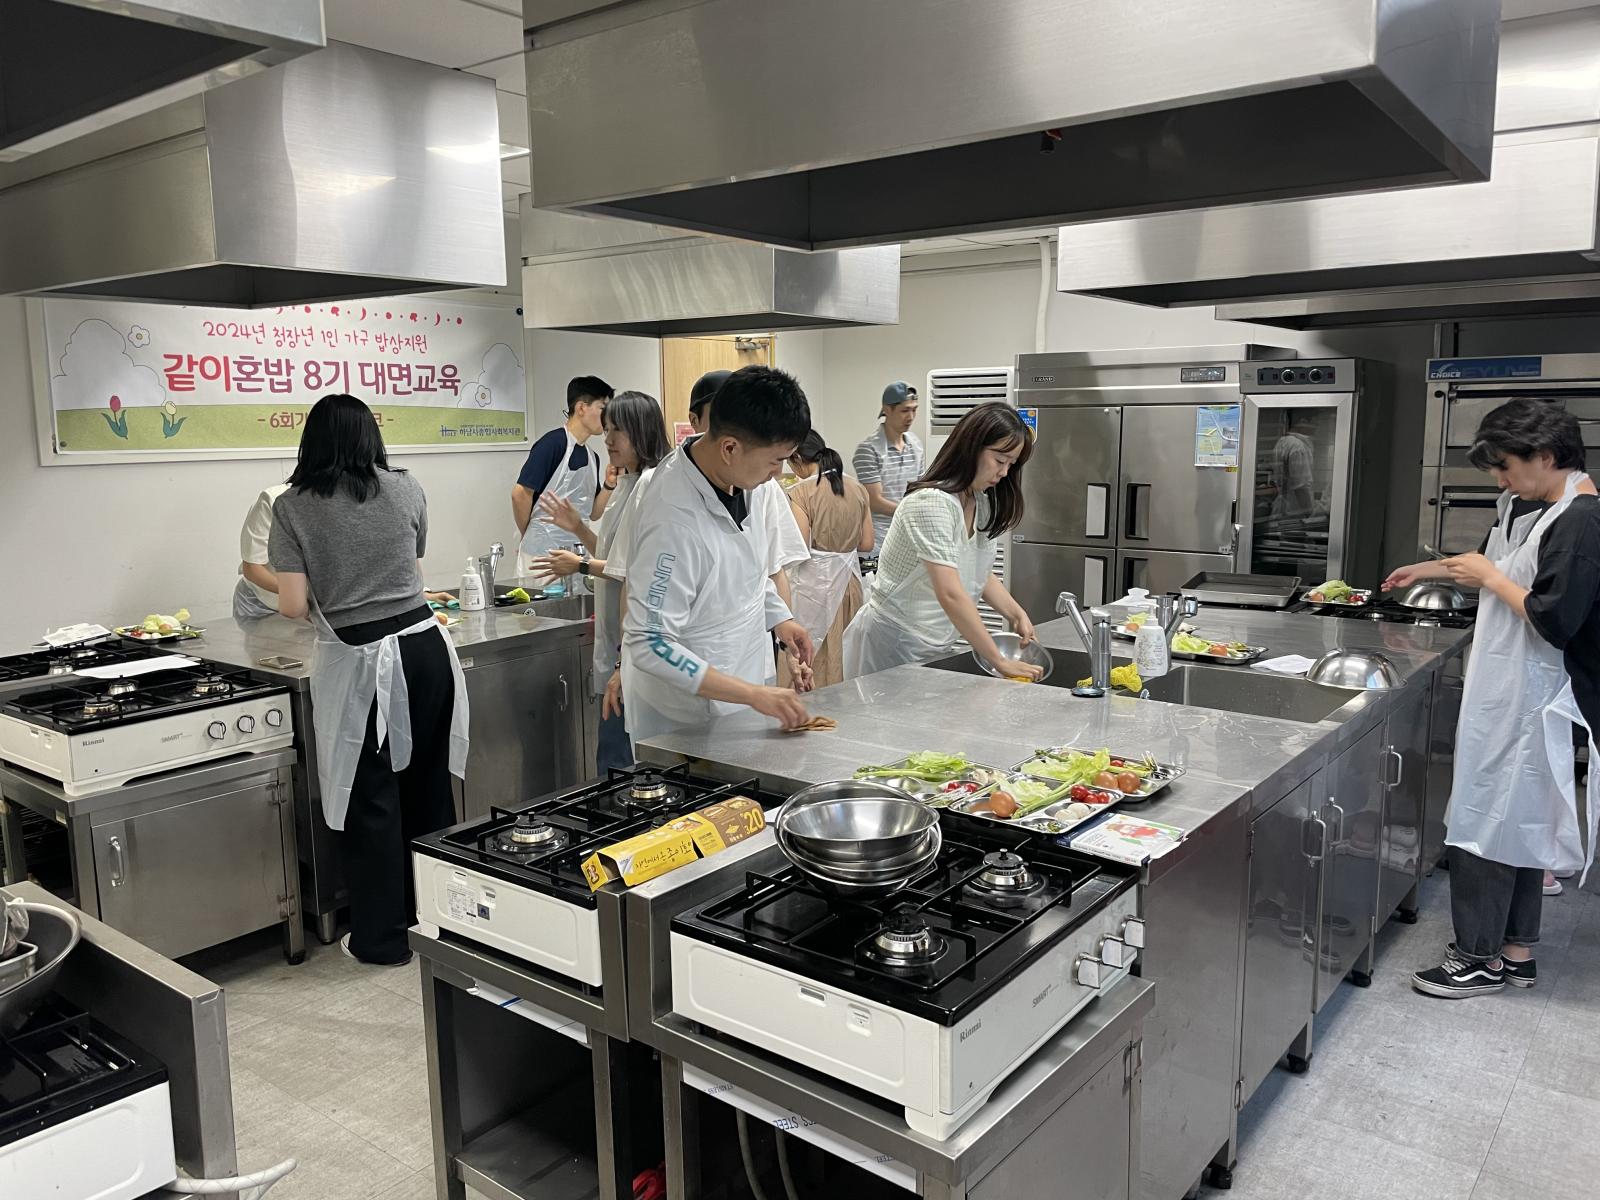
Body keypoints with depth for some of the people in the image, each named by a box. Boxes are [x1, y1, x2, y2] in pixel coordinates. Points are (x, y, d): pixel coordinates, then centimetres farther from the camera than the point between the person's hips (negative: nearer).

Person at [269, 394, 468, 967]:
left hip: (358, 662, -3)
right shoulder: (406, 489, 4)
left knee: (372, 800, 8)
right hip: (425, 646, 3)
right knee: (428, 785, 17)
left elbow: (293, 605, -6)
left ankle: (381, 937, 20)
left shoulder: (293, 507, -3)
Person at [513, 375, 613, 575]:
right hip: (542, 556, -7)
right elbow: (520, 494, -14)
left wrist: (609, 484, -2)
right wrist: (530, 541, -1)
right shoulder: (553, 443, -12)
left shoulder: (592, 457, 11)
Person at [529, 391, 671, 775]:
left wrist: (581, 566, -12)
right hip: (618, 641, 10)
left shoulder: (651, 484, -15)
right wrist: (578, 528, 13)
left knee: (617, 762, -5)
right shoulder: (628, 483, 17)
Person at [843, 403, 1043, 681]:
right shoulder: (931, 502, -22)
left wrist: (1018, 615, -2)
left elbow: (981, 576, 15)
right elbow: (950, 595, -29)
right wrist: (999, 661, -28)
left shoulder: (981, 504, 7)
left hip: (937, 647, 8)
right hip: (894, 644, -8)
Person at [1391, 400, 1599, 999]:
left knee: (1487, 820, -1)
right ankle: (1517, 951, 28)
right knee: (1516, 821, 16)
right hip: (1510, 695, 10)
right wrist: (1432, 569, 27)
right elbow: (1510, 566, 27)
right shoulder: (1547, 511, 9)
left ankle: (1481, 958, 12)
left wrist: (1490, 579, -14)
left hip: (1527, 703, -10)